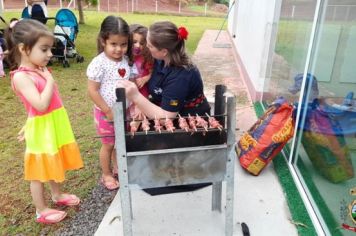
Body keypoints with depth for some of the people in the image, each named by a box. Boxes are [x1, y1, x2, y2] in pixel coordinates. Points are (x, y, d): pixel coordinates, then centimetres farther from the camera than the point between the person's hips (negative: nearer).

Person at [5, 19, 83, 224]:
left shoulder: (41, 69, 4)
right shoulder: (21, 77, -20)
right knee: (39, 171, 10)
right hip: (42, 130, -8)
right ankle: (42, 211, 28)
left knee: (56, 163, 24)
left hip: (57, 124, 8)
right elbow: (41, 104, -30)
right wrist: (50, 80, -20)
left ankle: (58, 195, 46)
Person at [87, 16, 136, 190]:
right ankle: (106, 175, 31)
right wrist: (108, 112, -18)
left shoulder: (127, 61, -2)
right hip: (106, 113, -5)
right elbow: (92, 91, -19)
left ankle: (117, 168, 42)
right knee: (108, 144, 9)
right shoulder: (99, 63, -20)